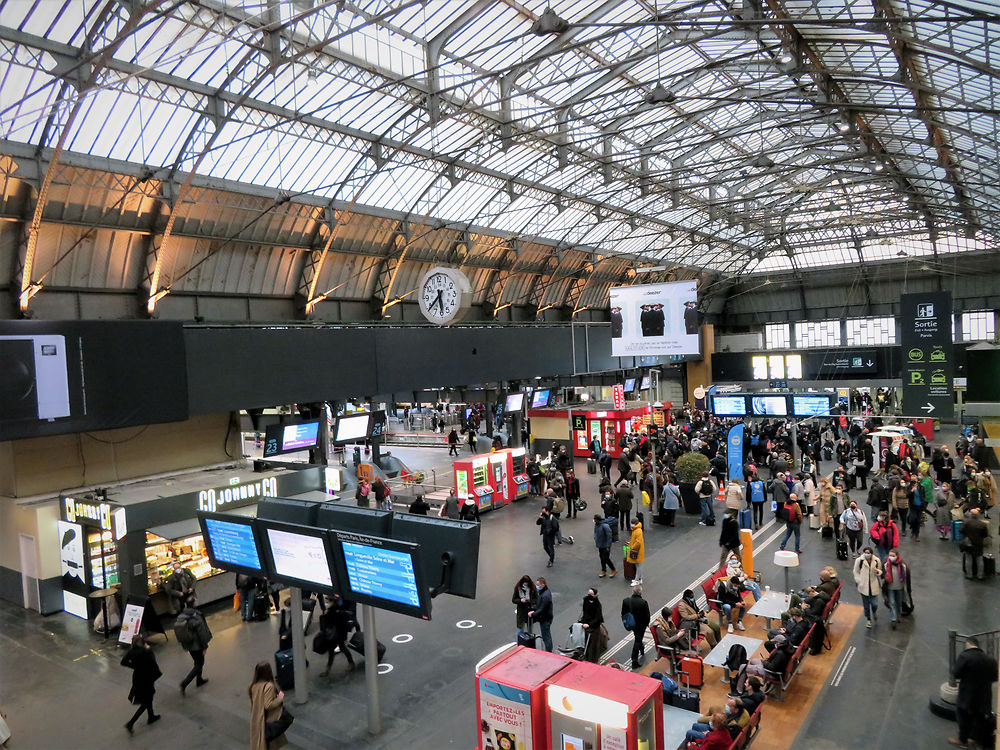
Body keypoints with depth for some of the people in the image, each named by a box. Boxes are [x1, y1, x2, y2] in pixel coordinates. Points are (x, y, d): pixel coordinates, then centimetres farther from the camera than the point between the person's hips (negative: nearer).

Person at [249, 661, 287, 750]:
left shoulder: (253, 685, -7)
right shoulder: (269, 686, -28)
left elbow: (253, 701, 7)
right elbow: (268, 705, -28)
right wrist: (280, 698, -16)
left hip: (256, 719, 6)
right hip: (268, 720, -6)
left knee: (259, 743, 21)